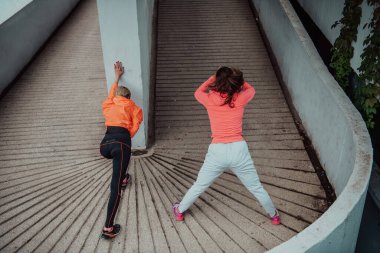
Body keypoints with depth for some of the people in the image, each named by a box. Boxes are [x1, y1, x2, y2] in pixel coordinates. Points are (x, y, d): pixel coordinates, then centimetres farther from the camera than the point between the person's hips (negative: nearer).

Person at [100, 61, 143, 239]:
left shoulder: (108, 105, 29)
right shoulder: (132, 107, 20)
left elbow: (112, 94, 49)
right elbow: (135, 125, 5)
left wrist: (117, 77, 60)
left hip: (104, 144, 5)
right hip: (121, 141, -4)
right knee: (115, 187, -9)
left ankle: (123, 178, 52)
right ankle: (108, 228, -14)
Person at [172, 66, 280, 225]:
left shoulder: (210, 99, -1)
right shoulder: (240, 99, 0)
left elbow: (198, 92, 24)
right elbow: (251, 90, 24)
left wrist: (212, 78, 27)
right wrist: (237, 79, 30)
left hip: (217, 151, 0)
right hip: (239, 150, 0)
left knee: (199, 186, 21)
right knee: (256, 187, 20)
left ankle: (180, 211, 39)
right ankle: (274, 216, 38)